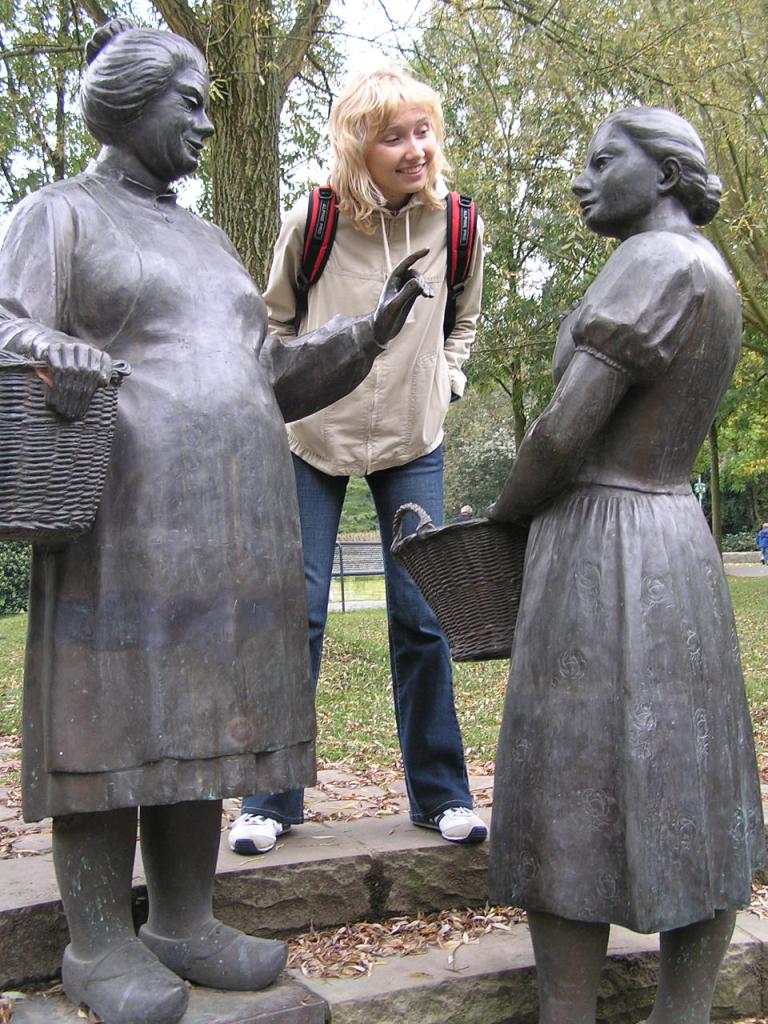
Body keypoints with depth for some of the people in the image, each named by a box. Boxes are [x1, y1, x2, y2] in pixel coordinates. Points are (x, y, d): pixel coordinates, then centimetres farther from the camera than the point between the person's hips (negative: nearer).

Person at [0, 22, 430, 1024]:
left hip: (234, 527, 6)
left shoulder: (208, 243, 24)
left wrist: (369, 331, 12)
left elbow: (267, 381, 22)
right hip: (125, 520, -6)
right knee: (116, 716, -2)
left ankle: (183, 922, 19)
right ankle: (98, 943, 11)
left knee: (200, 715, 8)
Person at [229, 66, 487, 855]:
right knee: (296, 611, -1)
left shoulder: (455, 226, -2)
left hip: (413, 443, 2)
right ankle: (272, 798, 13)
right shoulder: (310, 222, -9)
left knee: (421, 617, 1)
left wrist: (443, 380, 1)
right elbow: (275, 322, 6)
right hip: (313, 439, -1)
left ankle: (440, 793, 17)